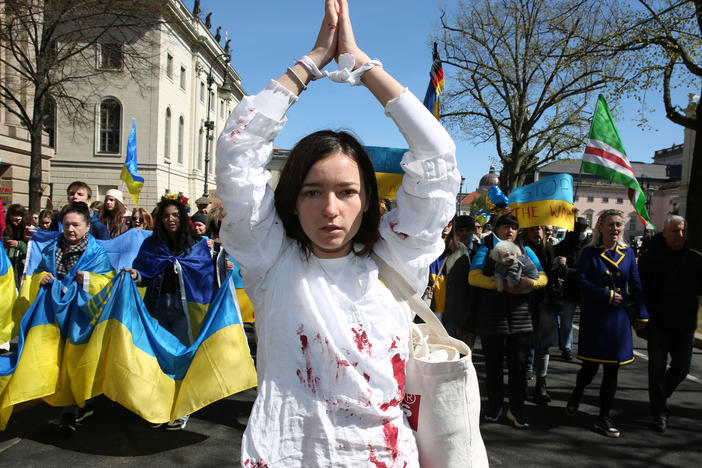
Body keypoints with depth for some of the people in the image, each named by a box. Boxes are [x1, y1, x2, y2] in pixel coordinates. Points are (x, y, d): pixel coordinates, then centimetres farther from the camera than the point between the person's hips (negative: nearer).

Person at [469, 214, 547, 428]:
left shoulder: (525, 251, 15)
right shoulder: (486, 250, 5)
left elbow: (543, 277, 10)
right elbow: (474, 277, -10)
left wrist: (531, 282, -14)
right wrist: (502, 284, -21)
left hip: (519, 317, 2)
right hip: (491, 317, -2)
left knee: (519, 364, 4)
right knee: (493, 363, 8)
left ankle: (516, 409, 17)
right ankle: (494, 407, 24)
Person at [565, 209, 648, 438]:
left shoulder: (627, 253, 8)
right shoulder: (589, 253, -3)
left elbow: (636, 285, 10)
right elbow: (581, 281, -9)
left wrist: (641, 314, 6)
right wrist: (608, 295, -15)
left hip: (618, 317, 4)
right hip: (594, 317, -3)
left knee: (612, 369, 6)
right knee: (590, 366, 0)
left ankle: (604, 418, 18)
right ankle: (575, 396, 33)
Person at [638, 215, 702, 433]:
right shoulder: (650, 257, -4)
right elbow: (641, 290, -6)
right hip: (658, 324, -3)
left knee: (682, 367, 13)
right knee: (658, 369, 2)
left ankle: (659, 398, 38)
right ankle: (659, 412, 14)